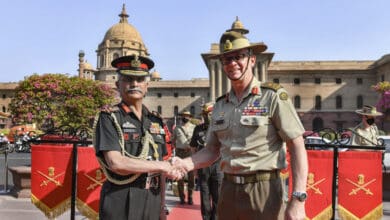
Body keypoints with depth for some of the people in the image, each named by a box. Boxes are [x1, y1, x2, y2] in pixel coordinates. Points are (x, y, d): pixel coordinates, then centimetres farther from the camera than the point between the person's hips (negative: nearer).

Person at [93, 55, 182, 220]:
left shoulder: (155, 121, 9)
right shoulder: (109, 118, -8)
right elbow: (116, 163, -19)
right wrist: (160, 166, -12)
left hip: (152, 202, 5)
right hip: (120, 204, -5)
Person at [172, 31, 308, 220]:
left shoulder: (273, 96, -6)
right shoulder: (220, 105, 10)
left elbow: (297, 147, -9)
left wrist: (298, 199, -16)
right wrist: (185, 164, -5)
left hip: (263, 190, -5)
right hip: (228, 190, 5)